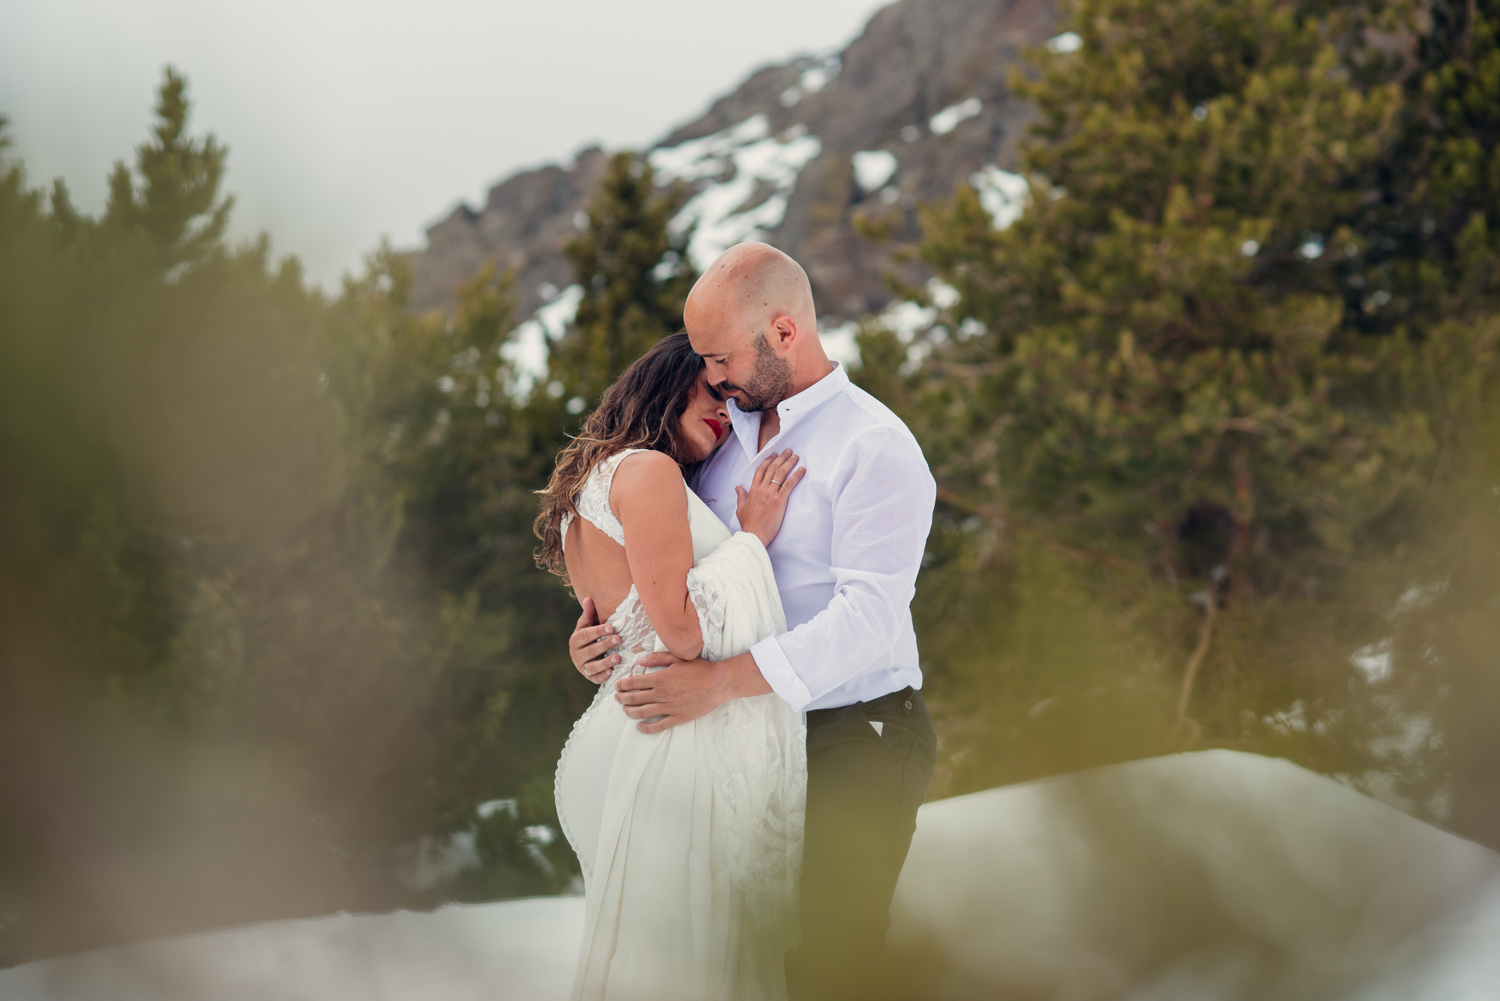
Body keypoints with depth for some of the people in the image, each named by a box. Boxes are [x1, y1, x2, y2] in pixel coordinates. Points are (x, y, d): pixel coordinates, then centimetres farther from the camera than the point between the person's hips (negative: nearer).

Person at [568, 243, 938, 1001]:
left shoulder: (875, 448, -13)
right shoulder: (727, 432, 12)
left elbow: (869, 619, -23)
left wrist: (719, 682, -30)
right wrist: (599, 622, -1)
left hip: (855, 744, -7)